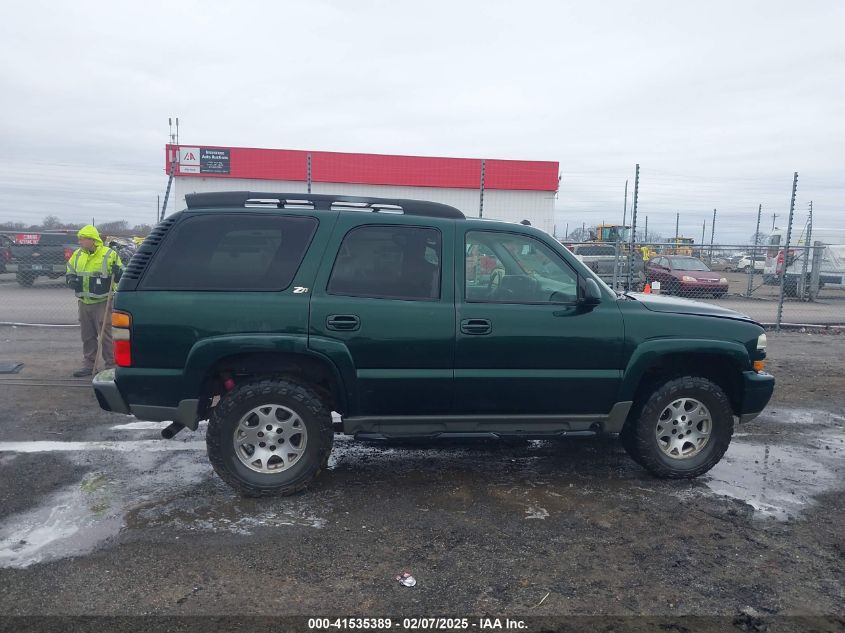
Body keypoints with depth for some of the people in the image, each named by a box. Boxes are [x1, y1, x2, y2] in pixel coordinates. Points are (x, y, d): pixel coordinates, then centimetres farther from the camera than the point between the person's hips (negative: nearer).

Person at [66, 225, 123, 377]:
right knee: (87, 336, 14)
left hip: (103, 303, -6)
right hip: (84, 302, 6)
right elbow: (69, 272, 21)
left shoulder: (109, 254, -6)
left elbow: (121, 277, -3)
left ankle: (111, 365, 3)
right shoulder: (77, 254, 10)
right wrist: (71, 280, -2)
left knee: (106, 335, -5)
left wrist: (117, 271, -26)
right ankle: (88, 364, 24)